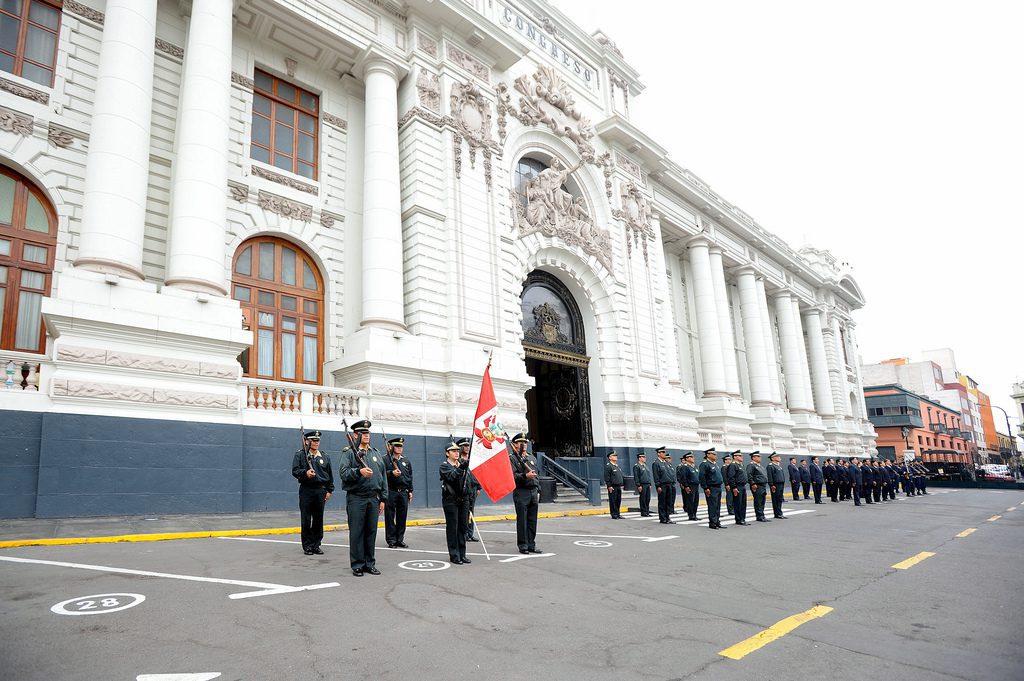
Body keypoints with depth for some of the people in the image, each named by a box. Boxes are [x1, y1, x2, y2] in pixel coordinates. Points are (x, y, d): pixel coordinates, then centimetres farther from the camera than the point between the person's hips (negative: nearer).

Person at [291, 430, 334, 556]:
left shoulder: (325, 457, 12)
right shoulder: (300, 455, 2)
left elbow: (330, 475, 14)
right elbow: (295, 471, -6)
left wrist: (329, 490, 9)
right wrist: (305, 473, -25)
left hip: (320, 491, 3)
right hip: (306, 490, -3)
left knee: (319, 520, 6)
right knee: (306, 520, 1)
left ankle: (316, 545, 15)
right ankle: (307, 546, 10)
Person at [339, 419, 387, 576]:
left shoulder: (376, 454, 14)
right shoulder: (349, 452, -1)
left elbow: (383, 477, 15)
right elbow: (343, 473, -14)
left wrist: (383, 499, 11)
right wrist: (359, 471, -30)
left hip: (373, 498, 5)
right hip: (356, 498, -5)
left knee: (371, 532, 9)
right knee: (356, 532, 1)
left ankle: (369, 564, 19)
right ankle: (357, 565, 11)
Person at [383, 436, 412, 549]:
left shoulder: (406, 461, 15)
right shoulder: (386, 459, -2)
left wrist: (410, 491, 13)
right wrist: (392, 473, -25)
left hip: (403, 492, 5)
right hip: (391, 492, -5)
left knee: (402, 517, 7)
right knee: (390, 517, 1)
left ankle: (400, 539, 17)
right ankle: (391, 540, 9)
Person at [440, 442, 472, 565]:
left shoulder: (463, 463, 11)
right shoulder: (444, 466, -6)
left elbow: (469, 479, 12)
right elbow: (451, 476, -24)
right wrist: (461, 468, -37)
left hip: (463, 499, 5)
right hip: (451, 500, -5)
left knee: (463, 527, 8)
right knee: (452, 528, 0)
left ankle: (462, 554, 17)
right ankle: (454, 556, 6)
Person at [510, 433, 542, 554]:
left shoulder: (532, 457, 18)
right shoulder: (512, 458, -3)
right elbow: (512, 475, -14)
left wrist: (538, 490, 15)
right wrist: (525, 476, -26)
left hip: (533, 492, 6)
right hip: (521, 493, -6)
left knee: (532, 521, 8)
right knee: (522, 520, -2)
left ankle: (531, 545, 16)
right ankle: (523, 546, 6)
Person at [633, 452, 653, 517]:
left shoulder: (645, 465, 19)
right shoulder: (636, 466, -7)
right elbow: (636, 477, -12)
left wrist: (650, 484, 17)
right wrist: (638, 485, -17)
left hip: (648, 485, 8)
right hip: (642, 485, -8)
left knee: (648, 499, 7)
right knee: (643, 499, -3)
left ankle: (647, 512, 14)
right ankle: (643, 513, 3)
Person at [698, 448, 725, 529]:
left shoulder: (715, 464, 18)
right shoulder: (704, 464, -12)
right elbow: (701, 477, -18)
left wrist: (720, 486, 19)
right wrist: (706, 488, -19)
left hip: (718, 488, 9)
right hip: (711, 489, -9)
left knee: (718, 506, 12)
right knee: (712, 506, -6)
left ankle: (717, 522, 18)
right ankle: (712, 523, 0)